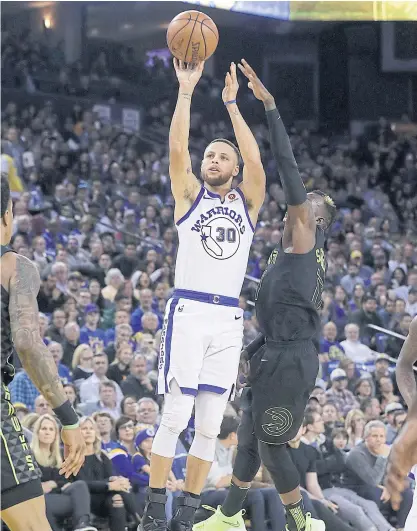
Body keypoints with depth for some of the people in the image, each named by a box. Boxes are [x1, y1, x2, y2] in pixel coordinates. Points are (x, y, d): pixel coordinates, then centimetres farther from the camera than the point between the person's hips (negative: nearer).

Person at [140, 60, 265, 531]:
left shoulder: (247, 202, 12)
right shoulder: (190, 196, 9)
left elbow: (256, 163, -6)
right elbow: (177, 149, -6)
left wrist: (231, 104, -7)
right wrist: (186, 91, -11)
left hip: (228, 319, 3)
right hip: (188, 311, -3)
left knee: (209, 426, 2)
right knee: (176, 415, -9)